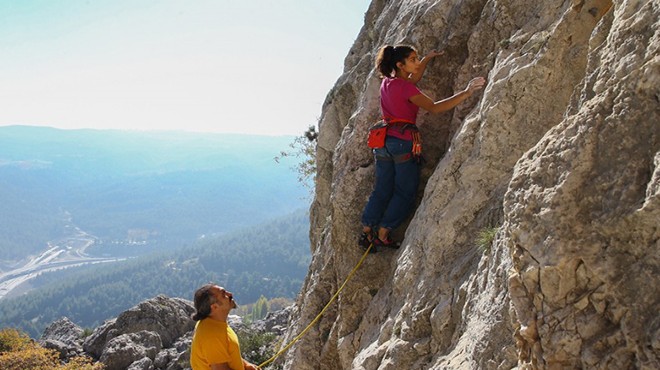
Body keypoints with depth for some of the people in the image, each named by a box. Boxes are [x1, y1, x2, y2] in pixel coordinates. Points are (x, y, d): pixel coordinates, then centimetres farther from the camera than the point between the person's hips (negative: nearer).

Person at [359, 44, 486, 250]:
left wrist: (428, 59, 37)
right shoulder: (404, 87, -13)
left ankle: (366, 233, 15)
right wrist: (466, 93, -21)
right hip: (404, 141, -8)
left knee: (382, 191, 14)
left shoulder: (387, 82, 11)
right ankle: (382, 234, 5)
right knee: (405, 193, 5)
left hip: (384, 140, 8)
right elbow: (434, 108, -19)